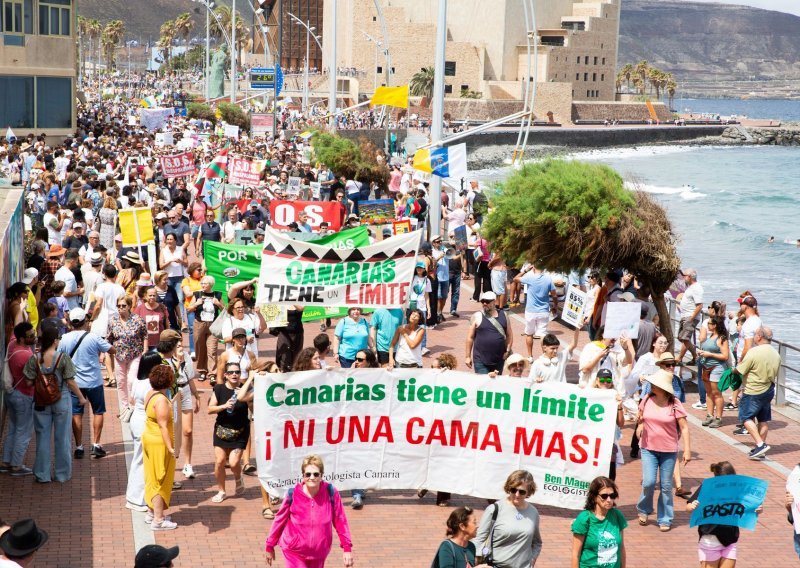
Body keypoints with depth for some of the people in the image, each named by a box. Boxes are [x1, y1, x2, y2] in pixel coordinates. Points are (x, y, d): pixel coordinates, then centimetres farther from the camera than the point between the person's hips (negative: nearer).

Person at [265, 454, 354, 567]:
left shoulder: (331, 493, -12)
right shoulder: (293, 494, -14)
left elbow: (340, 521, -4)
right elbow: (279, 520, -1)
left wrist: (347, 548, -3)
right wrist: (270, 546, 7)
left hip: (319, 553, 2)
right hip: (294, 551, -2)